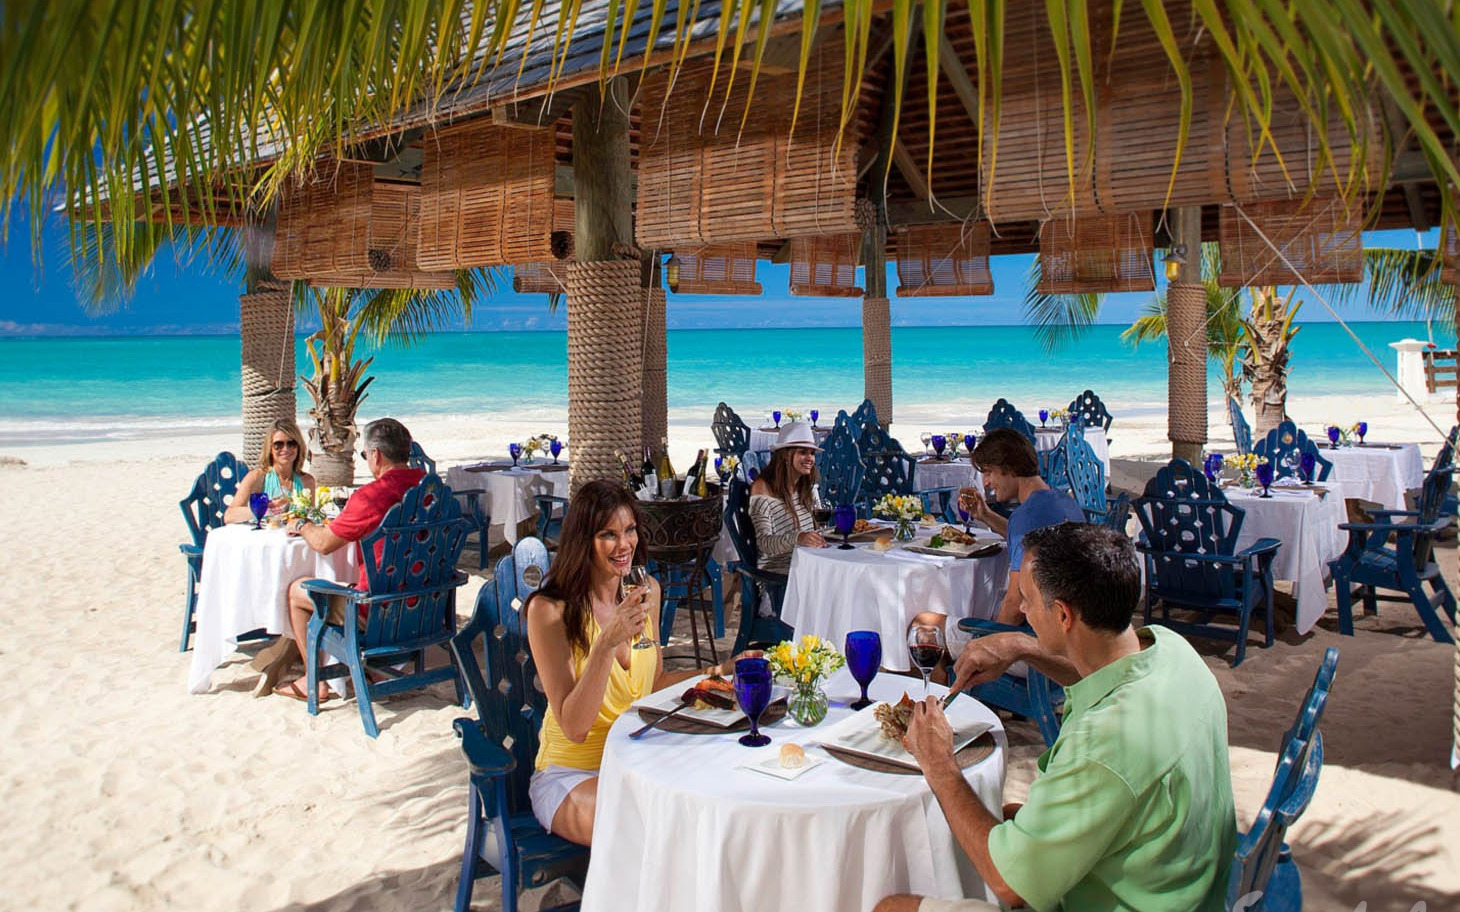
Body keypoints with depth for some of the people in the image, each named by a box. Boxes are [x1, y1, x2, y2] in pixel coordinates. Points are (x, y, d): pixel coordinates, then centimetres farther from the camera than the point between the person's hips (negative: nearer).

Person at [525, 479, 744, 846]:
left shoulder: (647, 590, 2)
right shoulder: (550, 610, -18)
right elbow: (574, 727, -21)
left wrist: (720, 672, 4)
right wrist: (607, 643, -32)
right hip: (571, 774, -6)